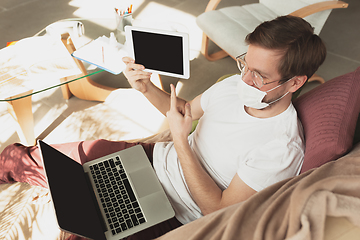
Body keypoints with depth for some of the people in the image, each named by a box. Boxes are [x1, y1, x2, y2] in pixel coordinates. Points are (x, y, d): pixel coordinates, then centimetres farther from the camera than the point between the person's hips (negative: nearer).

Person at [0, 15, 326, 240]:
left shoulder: (281, 150, -28)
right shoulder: (237, 84, -8)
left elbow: (217, 210, -22)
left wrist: (180, 141, -26)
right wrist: (147, 88, -11)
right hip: (157, 157, 5)